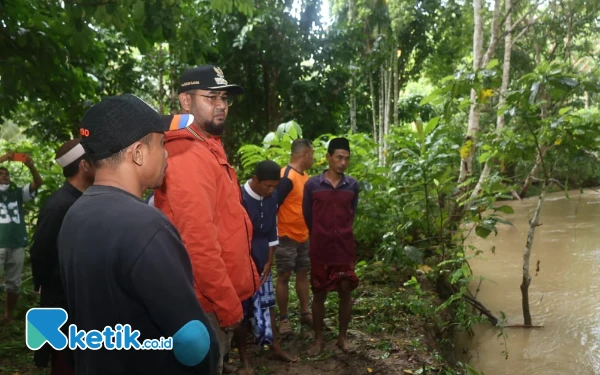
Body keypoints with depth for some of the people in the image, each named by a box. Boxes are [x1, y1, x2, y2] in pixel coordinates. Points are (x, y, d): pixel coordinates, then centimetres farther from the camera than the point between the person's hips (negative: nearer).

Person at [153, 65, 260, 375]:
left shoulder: (206, 149, 12)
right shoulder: (188, 155, -20)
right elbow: (199, 243, -27)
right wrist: (229, 306, -18)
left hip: (214, 300, 10)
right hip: (210, 304, -9)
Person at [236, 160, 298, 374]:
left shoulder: (271, 199, 1)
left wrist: (269, 262, 6)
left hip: (262, 264, 6)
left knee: (267, 304, 17)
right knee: (241, 311, 5)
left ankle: (274, 345, 34)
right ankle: (243, 357, 20)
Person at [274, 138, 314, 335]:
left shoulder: (304, 176, 9)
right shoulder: (286, 177, -19)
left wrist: (309, 230, 16)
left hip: (303, 236, 8)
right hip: (287, 236, -8)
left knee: (303, 273, 15)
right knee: (284, 276, 2)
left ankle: (305, 313, 26)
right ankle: (283, 318, 13)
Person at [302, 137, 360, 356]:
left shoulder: (353, 185, 0)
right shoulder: (312, 185, -7)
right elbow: (307, 215, 5)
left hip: (345, 248, 2)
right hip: (320, 248, -1)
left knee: (346, 291, 7)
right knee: (319, 294, 8)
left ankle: (342, 337, 24)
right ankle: (318, 339, 23)